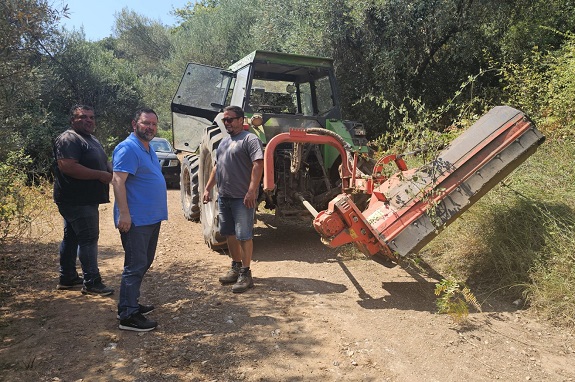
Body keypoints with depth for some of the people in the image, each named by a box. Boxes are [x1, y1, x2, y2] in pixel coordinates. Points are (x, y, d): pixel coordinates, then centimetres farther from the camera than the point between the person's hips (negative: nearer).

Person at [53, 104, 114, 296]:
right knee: (88, 238, -8)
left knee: (72, 237, 16)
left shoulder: (90, 139, 19)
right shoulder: (69, 139, -14)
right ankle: (91, 282, -2)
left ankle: (67, 278, 27)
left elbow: (99, 165, 29)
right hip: (77, 201, -10)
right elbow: (67, 166, -27)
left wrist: (110, 174, 7)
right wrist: (100, 175, -23)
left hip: (84, 199, 10)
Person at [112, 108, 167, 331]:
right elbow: (118, 181, -22)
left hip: (151, 218, 10)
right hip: (135, 220, -10)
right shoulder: (128, 149, -15)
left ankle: (131, 303, 30)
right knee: (135, 266, -5)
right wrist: (124, 213, -28)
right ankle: (128, 316, 4)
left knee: (144, 263, 17)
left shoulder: (148, 149, 16)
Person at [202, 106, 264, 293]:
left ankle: (245, 274, 7)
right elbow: (217, 167, 24)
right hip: (224, 196, 9)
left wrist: (252, 191, -27)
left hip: (242, 198, -8)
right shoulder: (224, 141, 19)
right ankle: (236, 268, 30)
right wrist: (208, 188, 17)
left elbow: (258, 165, -20)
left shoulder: (250, 139, -9)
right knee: (229, 234, 15)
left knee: (243, 236, -2)